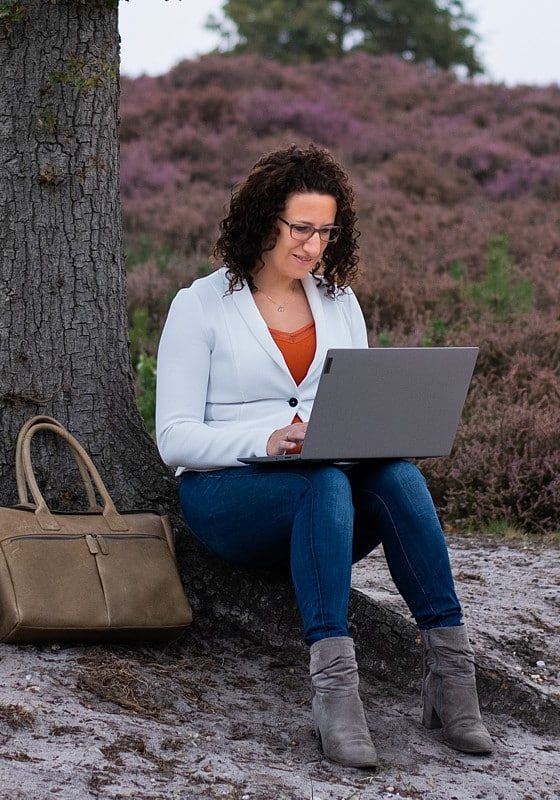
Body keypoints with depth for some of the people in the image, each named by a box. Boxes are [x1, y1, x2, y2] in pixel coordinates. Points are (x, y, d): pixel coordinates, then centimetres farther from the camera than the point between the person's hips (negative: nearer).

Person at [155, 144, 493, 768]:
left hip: (329, 486, 4)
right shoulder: (201, 305, 0)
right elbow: (174, 437, -6)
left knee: (395, 473, -31)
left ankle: (451, 669, -39)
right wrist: (264, 441, -24)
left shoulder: (339, 302, 16)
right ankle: (333, 685, -49)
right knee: (325, 481, -37)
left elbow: (367, 407, 16)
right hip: (224, 495, -4)